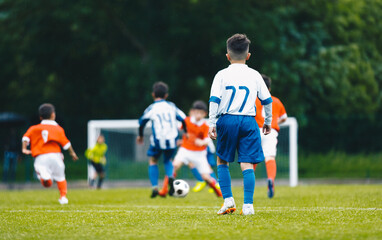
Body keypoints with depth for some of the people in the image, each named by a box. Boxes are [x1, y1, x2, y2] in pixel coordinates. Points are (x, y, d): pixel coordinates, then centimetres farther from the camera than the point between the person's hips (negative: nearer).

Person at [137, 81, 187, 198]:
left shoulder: (151, 108, 1)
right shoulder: (171, 106, 7)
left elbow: (142, 122, 11)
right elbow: (182, 118, 10)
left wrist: (140, 135, 29)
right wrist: (185, 131, 28)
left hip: (158, 140, -2)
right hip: (172, 138, 2)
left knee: (153, 160, 17)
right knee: (168, 160, 23)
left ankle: (154, 187, 5)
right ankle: (170, 176, -9)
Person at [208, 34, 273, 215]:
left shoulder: (221, 75, 4)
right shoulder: (255, 75, 9)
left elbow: (214, 100, -4)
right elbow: (267, 100, 12)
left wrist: (212, 123, -3)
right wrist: (268, 122, 24)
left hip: (227, 120, -1)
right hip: (248, 121, 1)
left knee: (222, 161, 15)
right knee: (247, 164, -2)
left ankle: (228, 199, 5)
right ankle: (248, 205, -11)